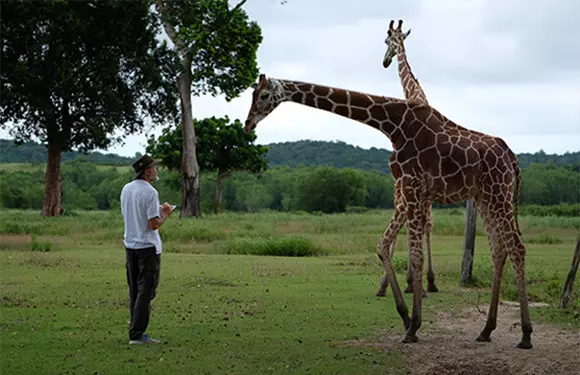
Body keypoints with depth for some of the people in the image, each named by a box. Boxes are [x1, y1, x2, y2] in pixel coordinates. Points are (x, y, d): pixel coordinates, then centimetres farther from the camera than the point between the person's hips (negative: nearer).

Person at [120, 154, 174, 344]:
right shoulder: (150, 192, -16)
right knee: (146, 291, -4)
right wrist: (165, 215, 0)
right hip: (147, 246, -8)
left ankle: (136, 331, 15)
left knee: (134, 291, 12)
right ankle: (137, 334, -7)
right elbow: (153, 225, -19)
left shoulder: (126, 189, 8)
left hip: (130, 245, 8)